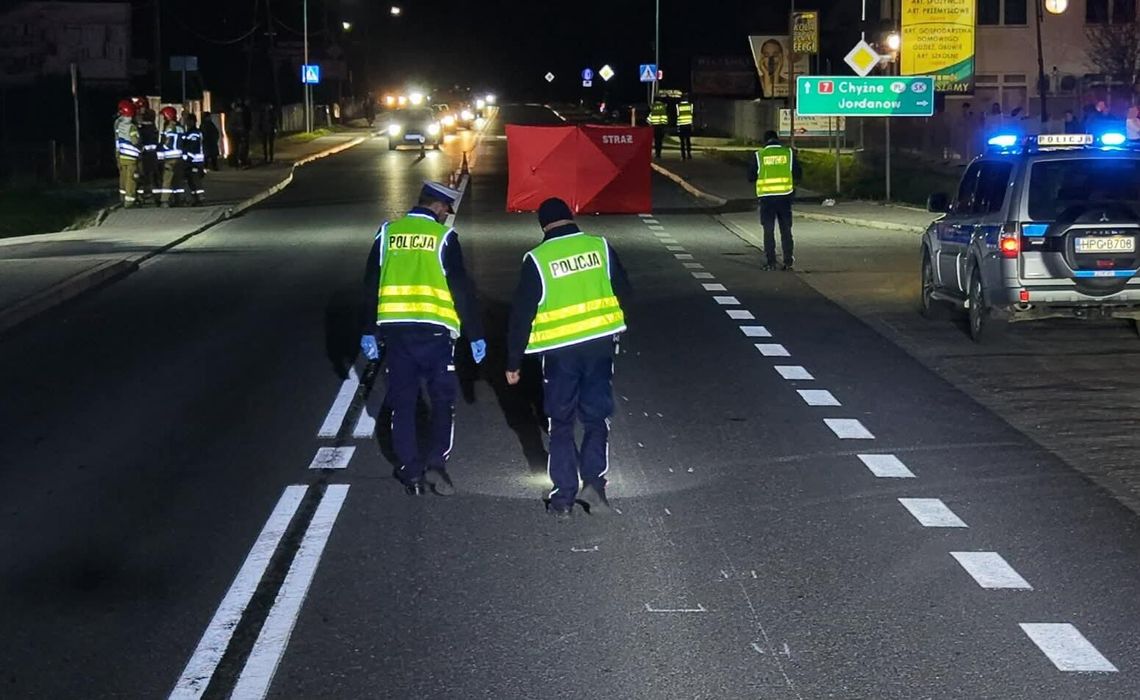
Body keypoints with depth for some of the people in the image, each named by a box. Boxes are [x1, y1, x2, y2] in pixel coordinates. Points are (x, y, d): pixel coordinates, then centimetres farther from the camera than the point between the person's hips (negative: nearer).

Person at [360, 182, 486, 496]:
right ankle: (437, 461, -6)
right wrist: (475, 335, -1)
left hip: (394, 329, 3)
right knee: (443, 400, 9)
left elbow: (371, 285, 9)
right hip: (434, 331, -3)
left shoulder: (388, 233, 6)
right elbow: (462, 288, -6)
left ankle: (411, 472, 12)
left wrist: (368, 332, 16)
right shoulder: (443, 236, -4)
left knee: (403, 403, 10)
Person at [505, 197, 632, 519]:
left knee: (561, 424, 10)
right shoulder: (600, 247, -1)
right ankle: (594, 479, -6)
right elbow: (624, 292, 6)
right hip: (600, 345, 1)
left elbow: (521, 314, -4)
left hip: (559, 351, -1)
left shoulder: (536, 259, -6)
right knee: (596, 417, 12)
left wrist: (513, 362, 4)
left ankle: (563, 496, 9)